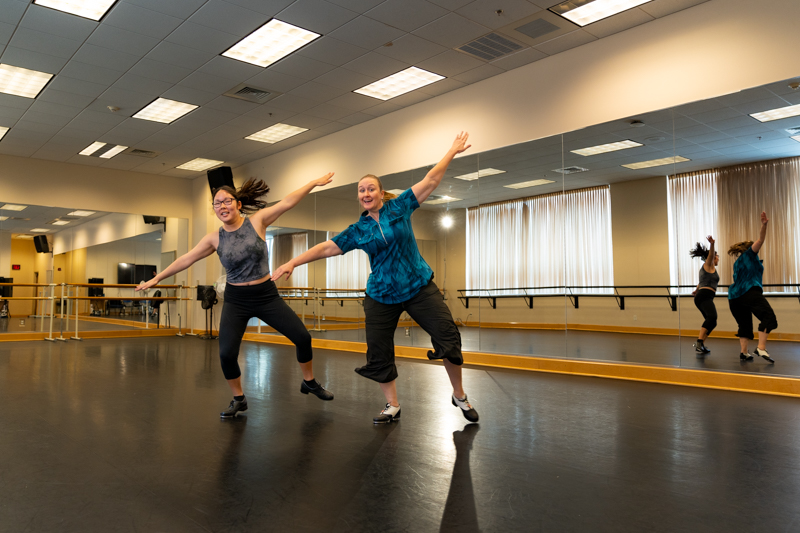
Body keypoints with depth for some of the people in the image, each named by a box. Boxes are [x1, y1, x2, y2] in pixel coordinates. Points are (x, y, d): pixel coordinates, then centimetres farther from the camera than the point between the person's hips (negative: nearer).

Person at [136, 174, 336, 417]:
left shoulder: (257, 221, -6)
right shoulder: (214, 238, -2)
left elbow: (287, 202, -8)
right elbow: (186, 259, 4)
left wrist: (315, 182, -9)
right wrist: (156, 278, 7)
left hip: (266, 295, 0)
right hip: (236, 300, 1)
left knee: (302, 337, -3)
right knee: (226, 353, -10)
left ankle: (309, 382, 22)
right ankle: (238, 399, 15)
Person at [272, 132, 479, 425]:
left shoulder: (399, 207, 0)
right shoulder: (357, 231, 4)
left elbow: (431, 181, 2)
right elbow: (326, 248, 4)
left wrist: (452, 151, 3)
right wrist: (292, 263, -2)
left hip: (419, 287, -2)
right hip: (381, 297, 2)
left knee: (448, 336, -9)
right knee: (378, 351, 2)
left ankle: (460, 396, 12)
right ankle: (392, 406, 20)